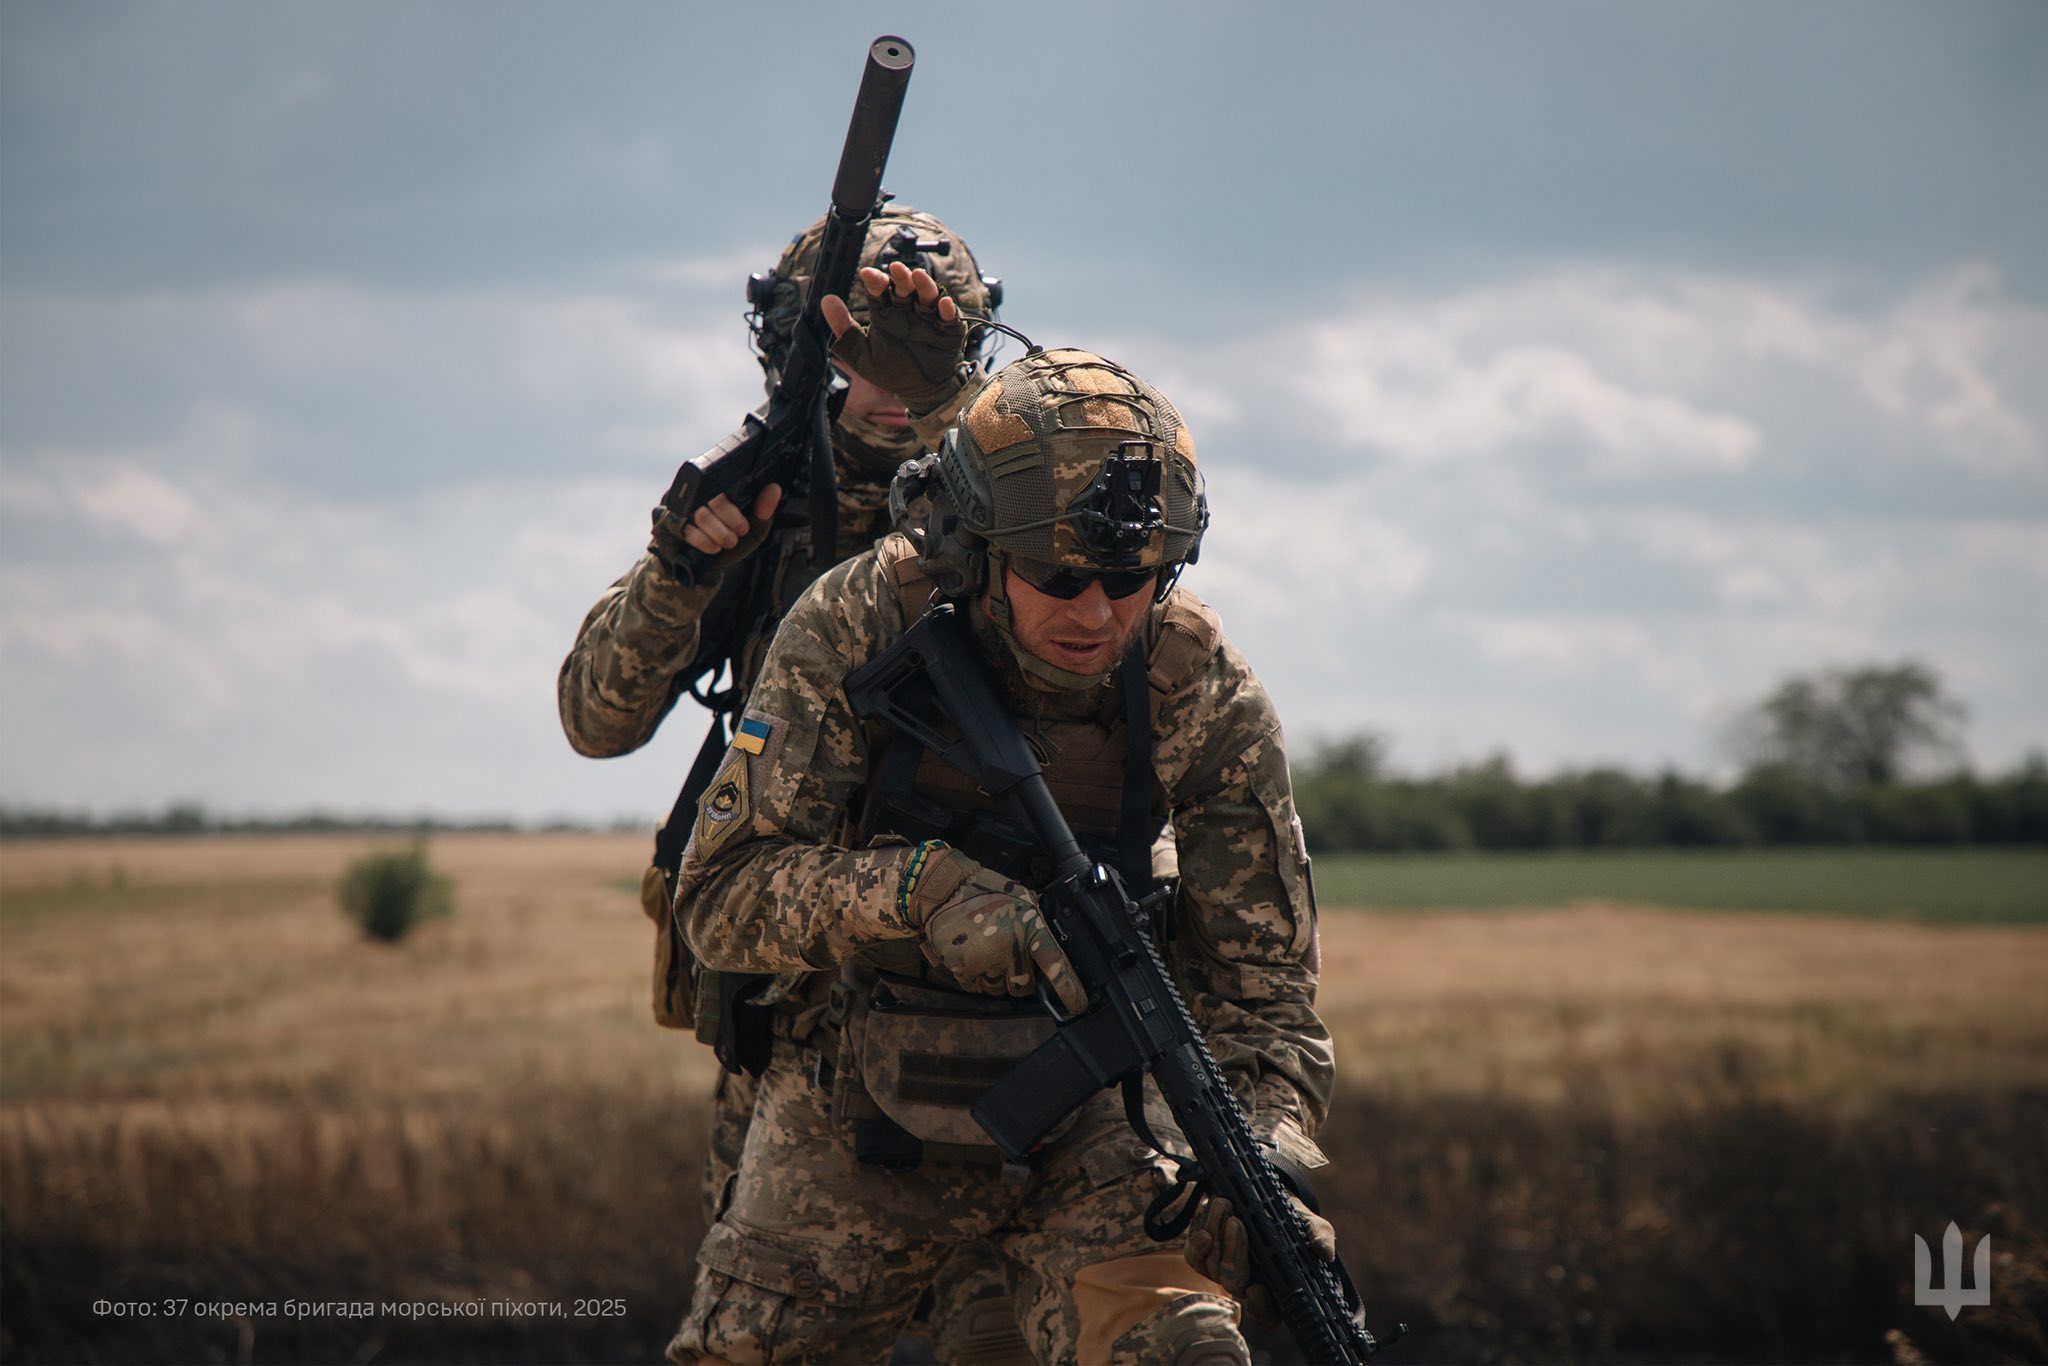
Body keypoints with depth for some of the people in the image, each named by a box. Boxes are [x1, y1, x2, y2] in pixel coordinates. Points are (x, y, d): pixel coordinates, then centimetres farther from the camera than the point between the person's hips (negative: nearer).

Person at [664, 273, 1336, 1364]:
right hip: (853, 1107, 0)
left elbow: (1256, 987, -10)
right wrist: (922, 889, -35)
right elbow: (718, 894, -18)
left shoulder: (1205, 693, -15)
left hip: (1083, 1105, 0)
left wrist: (1263, 1154, -31)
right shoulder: (861, 627, -18)